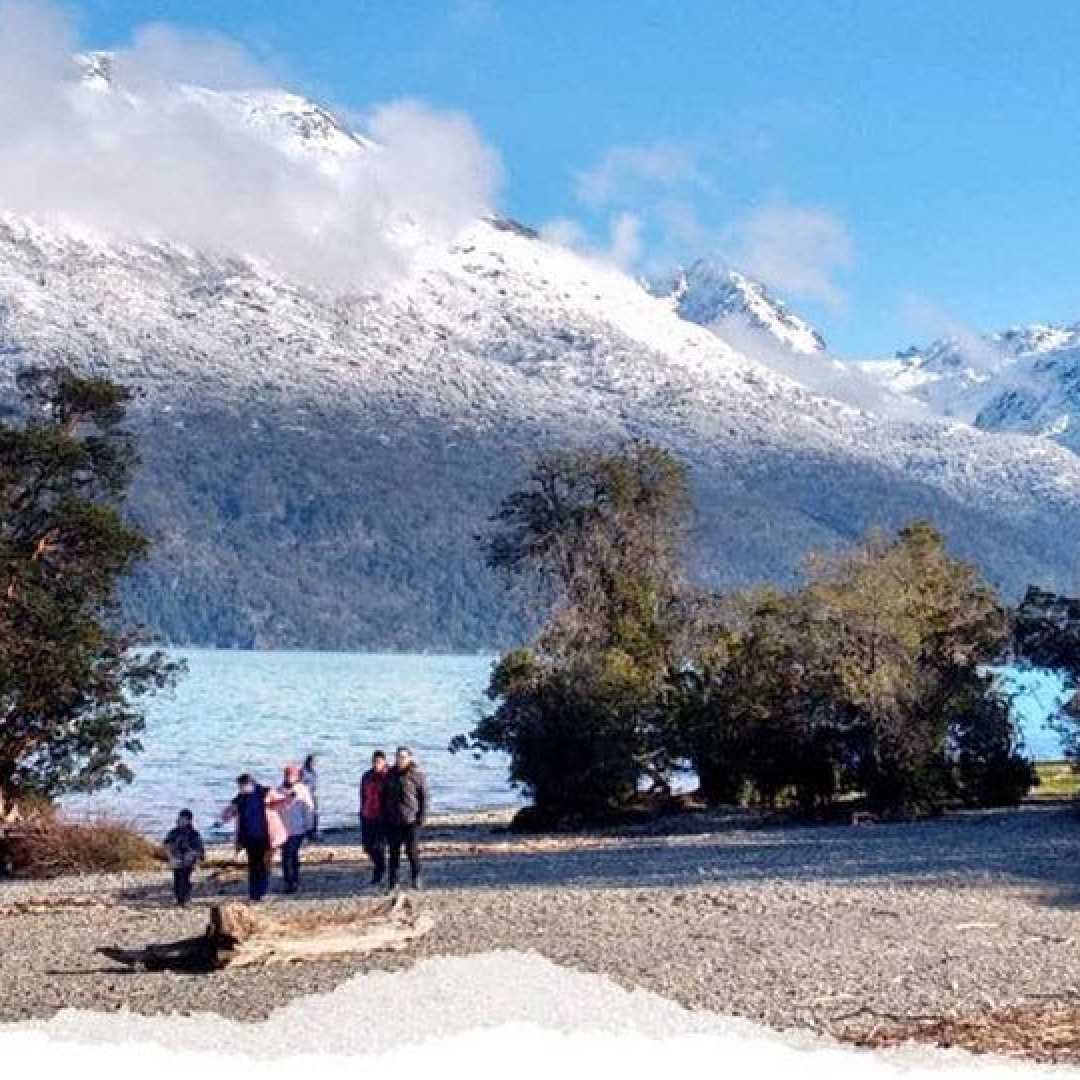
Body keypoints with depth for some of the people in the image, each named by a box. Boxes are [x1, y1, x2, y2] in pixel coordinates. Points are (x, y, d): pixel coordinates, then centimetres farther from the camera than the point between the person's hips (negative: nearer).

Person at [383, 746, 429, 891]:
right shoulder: (390, 775, 10)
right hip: (392, 822, 4)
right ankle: (392, 881, 9)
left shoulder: (417, 775, -3)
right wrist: (384, 816, 11)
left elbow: (424, 798, -2)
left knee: (412, 851, -1)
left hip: (411, 821, -4)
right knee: (394, 852, 4)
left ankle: (416, 878, 18)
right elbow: (384, 797, 17)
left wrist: (421, 818, -8)